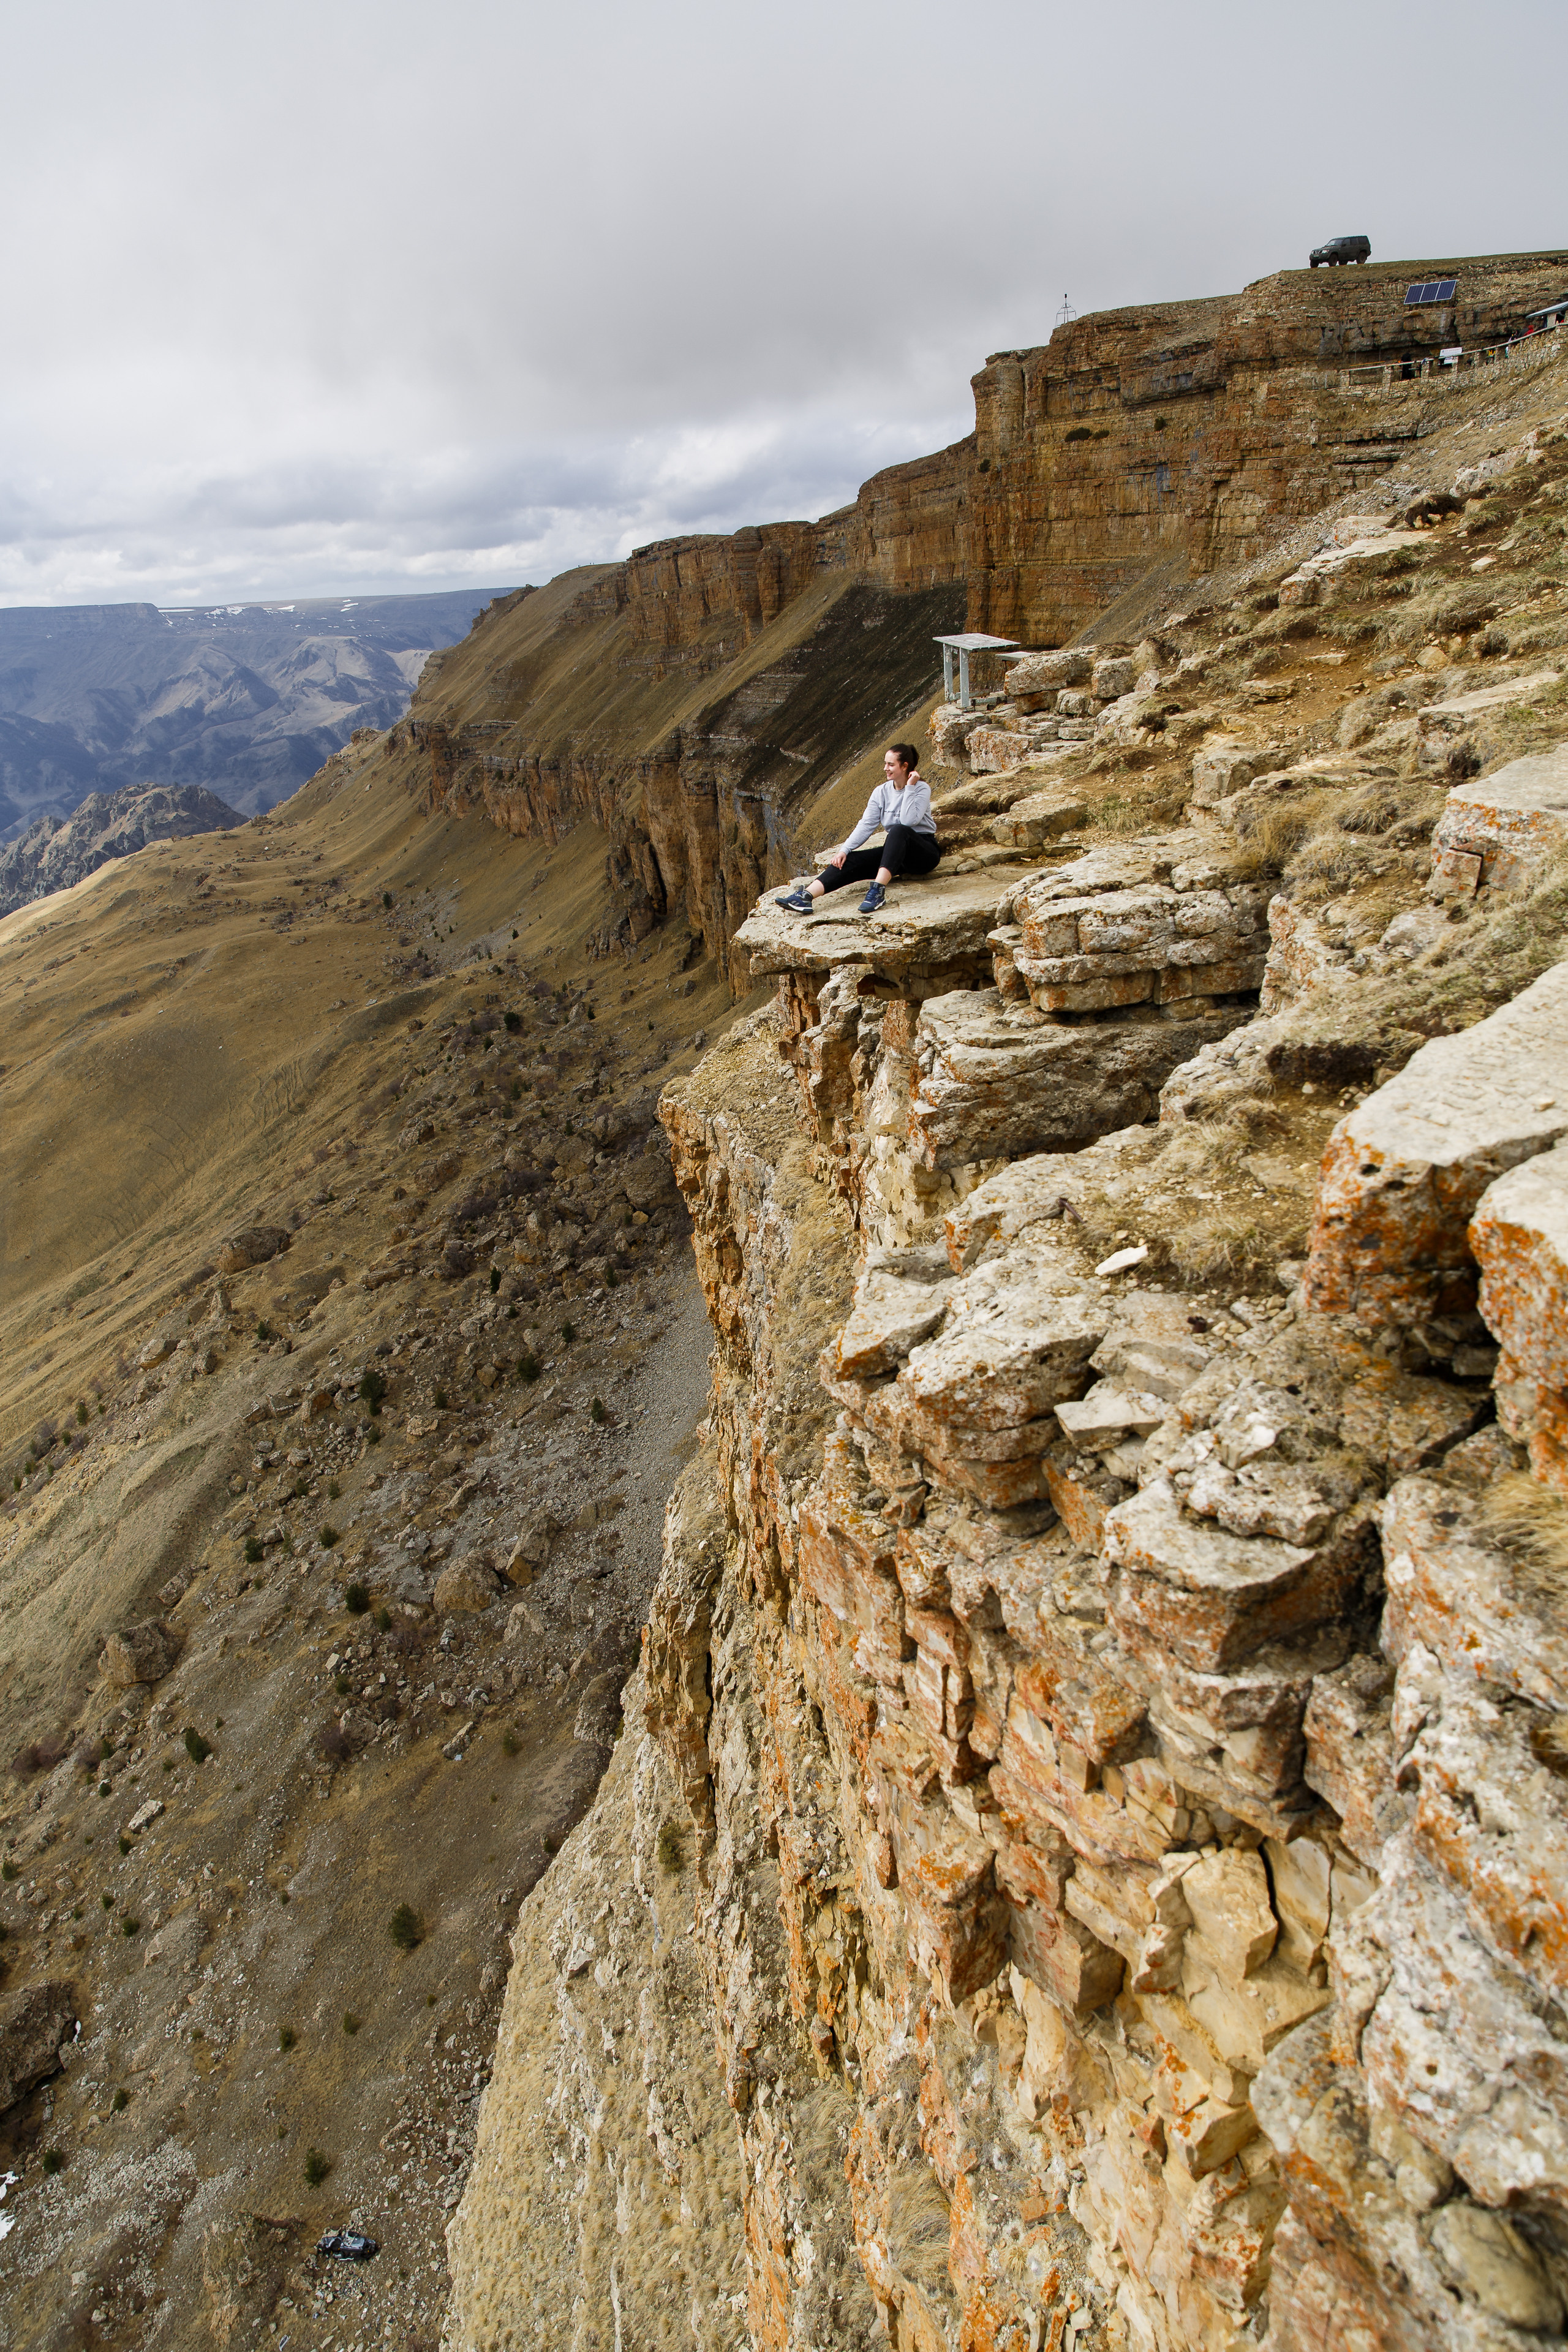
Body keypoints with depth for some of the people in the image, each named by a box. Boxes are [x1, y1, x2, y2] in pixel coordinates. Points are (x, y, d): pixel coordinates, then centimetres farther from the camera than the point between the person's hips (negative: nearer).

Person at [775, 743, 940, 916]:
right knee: (852, 860, -17)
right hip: (896, 852, 5)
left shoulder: (922, 789, -8)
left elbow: (909, 821, -25)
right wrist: (844, 850, -16)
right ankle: (806, 897, -34)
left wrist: (910, 788, -20)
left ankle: (878, 889, -47)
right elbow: (866, 825, -3)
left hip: (925, 852, -5)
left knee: (898, 830, -36)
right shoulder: (881, 792, 6)